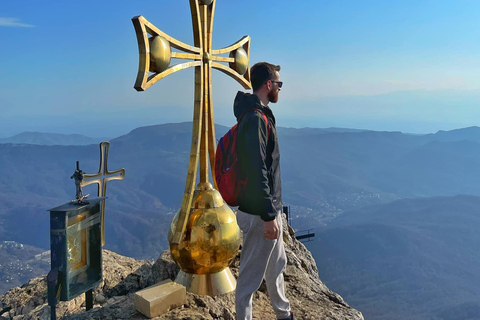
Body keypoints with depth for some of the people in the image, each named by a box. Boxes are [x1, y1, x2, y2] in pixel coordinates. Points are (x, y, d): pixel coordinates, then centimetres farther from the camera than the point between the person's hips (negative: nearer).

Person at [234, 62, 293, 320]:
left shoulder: (260, 115, 12)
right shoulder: (255, 119, -21)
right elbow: (256, 172, -26)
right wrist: (268, 216, -23)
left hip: (271, 210, 11)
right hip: (259, 214, -11)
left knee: (277, 265, 26)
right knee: (251, 276, 5)